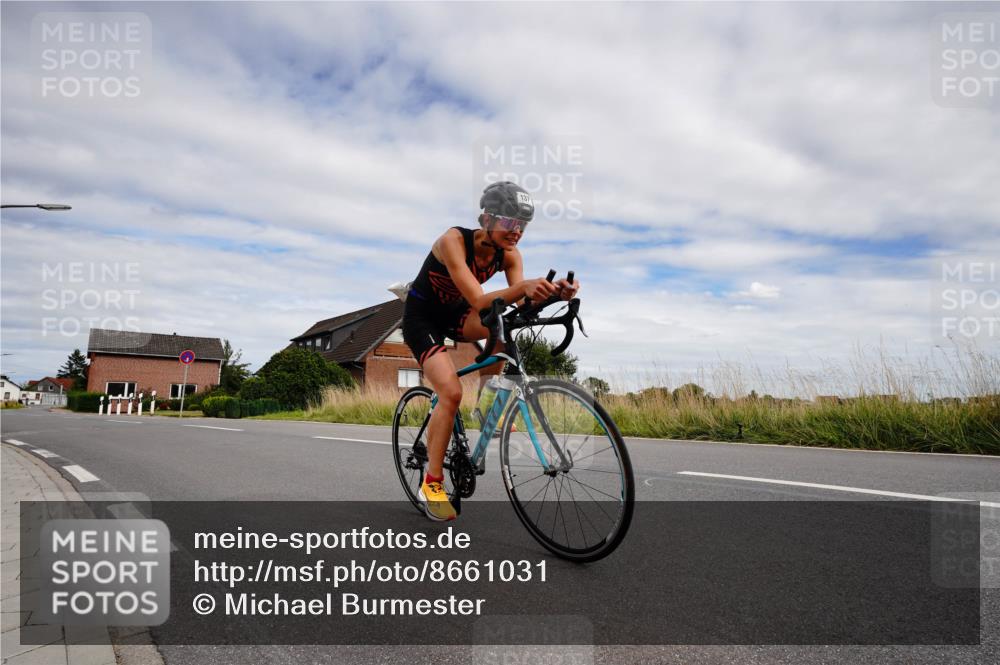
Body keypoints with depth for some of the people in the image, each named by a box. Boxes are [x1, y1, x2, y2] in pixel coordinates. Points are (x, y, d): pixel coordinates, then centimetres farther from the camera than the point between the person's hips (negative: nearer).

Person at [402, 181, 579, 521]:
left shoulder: (509, 254, -13)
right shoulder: (454, 240, -30)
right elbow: (478, 302, -39)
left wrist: (552, 291, -43)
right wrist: (523, 287, -55)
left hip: (453, 313, 5)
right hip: (421, 317, -5)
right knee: (451, 393, -22)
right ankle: (431, 484, -6)